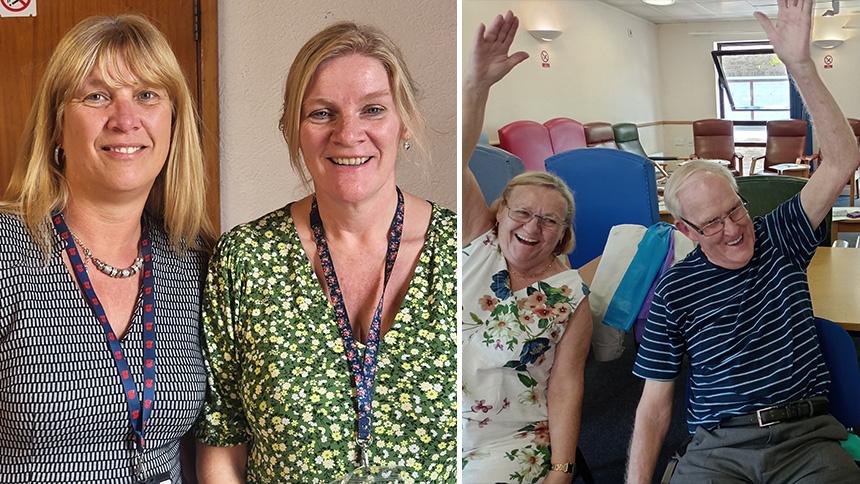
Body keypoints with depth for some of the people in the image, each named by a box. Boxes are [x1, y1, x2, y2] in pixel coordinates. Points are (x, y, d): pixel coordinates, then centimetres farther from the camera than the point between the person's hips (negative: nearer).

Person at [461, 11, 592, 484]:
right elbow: (457, 161, -10)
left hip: (511, 442, -2)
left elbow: (565, 385, -4)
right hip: (441, 427, 2)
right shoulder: (478, 242, 0)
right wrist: (477, 81, -22)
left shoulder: (571, 295, -3)